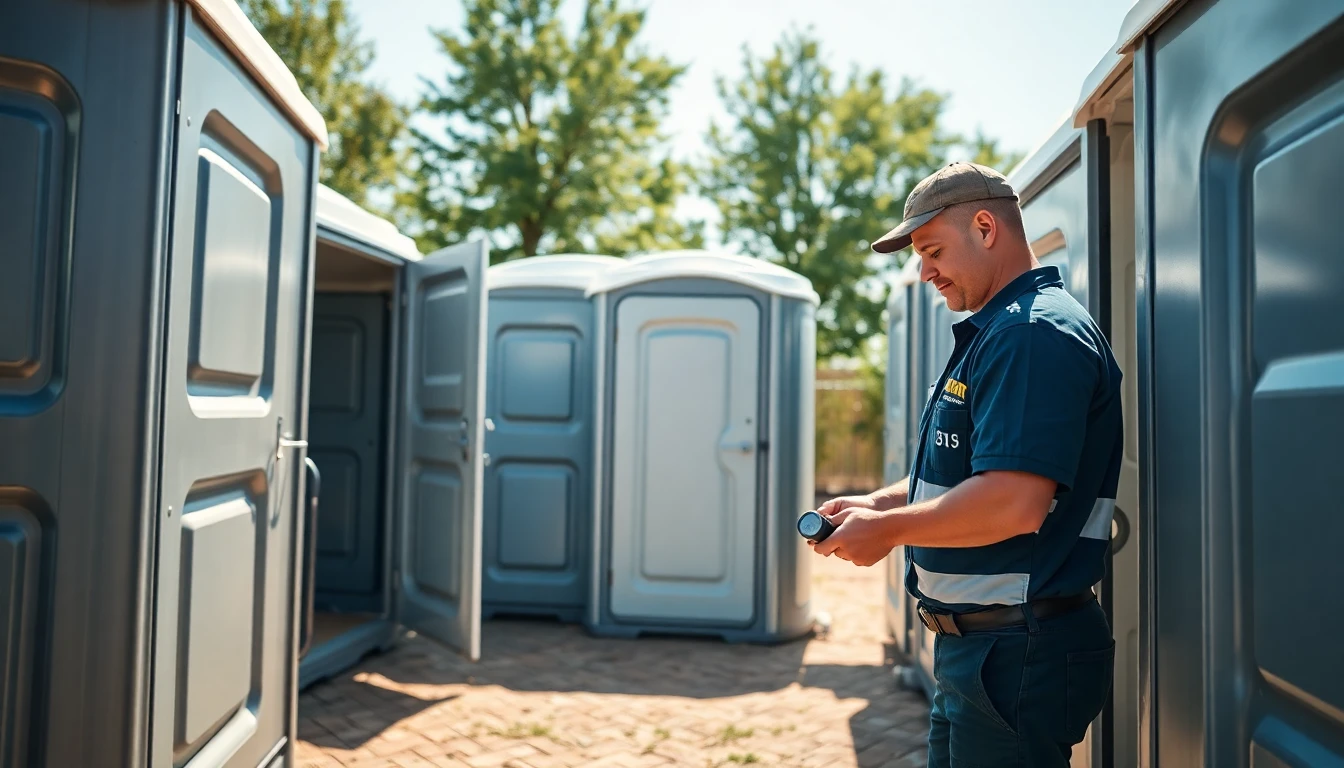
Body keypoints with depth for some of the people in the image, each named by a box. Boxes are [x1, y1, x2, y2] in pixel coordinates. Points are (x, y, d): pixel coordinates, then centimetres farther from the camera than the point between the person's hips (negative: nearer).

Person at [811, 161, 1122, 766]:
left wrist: (887, 529, -17)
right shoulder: (993, 333, 16)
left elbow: (1014, 502, -29)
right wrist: (876, 504, 7)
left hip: (1018, 653, -10)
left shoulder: (1036, 334, -19)